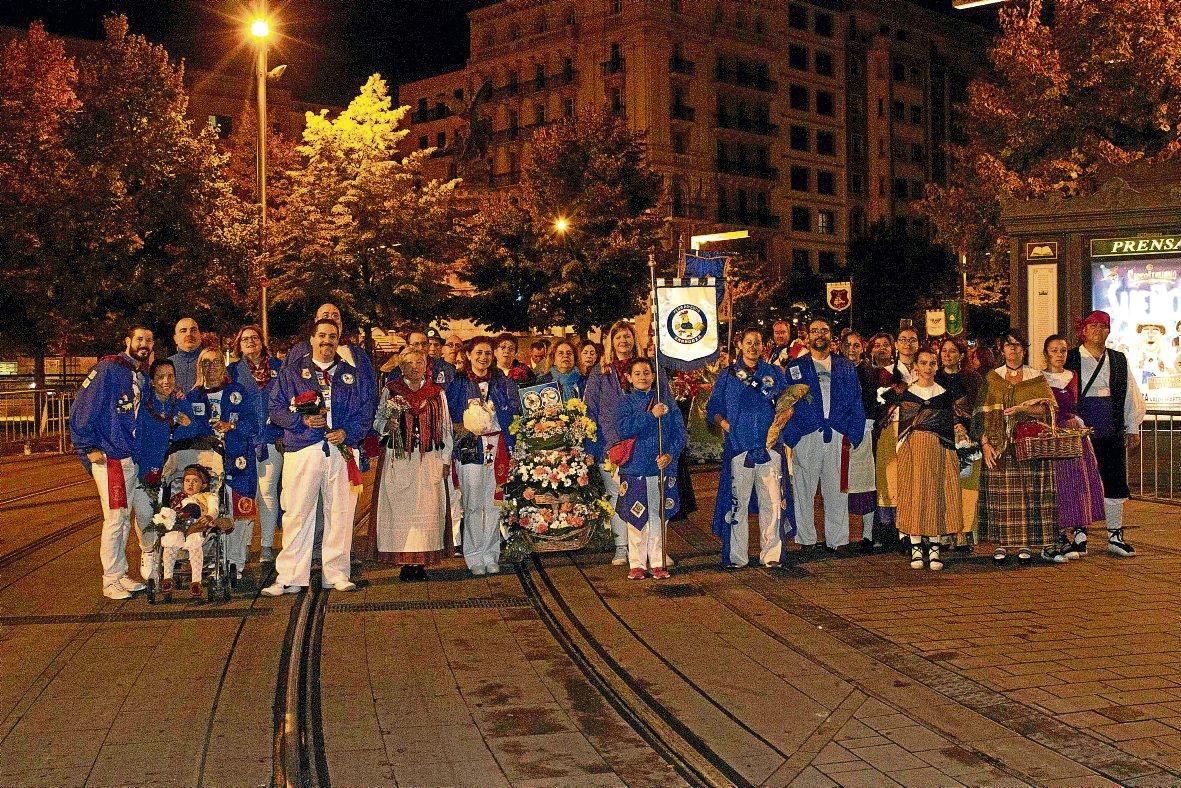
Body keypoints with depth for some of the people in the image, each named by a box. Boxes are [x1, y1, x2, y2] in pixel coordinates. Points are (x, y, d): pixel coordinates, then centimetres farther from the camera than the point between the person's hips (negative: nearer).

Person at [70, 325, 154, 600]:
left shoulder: (142, 378, 14)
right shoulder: (108, 368, -9)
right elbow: (81, 408, -13)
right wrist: (89, 448, -14)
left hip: (130, 459, 8)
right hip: (108, 458, -8)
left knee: (124, 519, 13)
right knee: (114, 519, -7)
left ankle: (120, 574, 23)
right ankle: (110, 581, 2)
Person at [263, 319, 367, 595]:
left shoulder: (351, 375, 16)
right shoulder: (292, 373, 12)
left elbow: (364, 414, 11)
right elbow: (276, 410, 6)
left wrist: (347, 432, -8)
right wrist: (303, 420, -11)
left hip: (341, 450, 2)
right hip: (302, 451, -2)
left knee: (340, 513, 3)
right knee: (297, 514, -3)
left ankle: (336, 573, 12)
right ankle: (289, 577, 0)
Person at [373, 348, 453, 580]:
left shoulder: (437, 392, 9)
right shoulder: (390, 391, 7)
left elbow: (445, 427, 10)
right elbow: (378, 420, 9)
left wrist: (446, 460, 6)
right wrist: (387, 425, -14)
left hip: (429, 458, 1)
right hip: (399, 457, -1)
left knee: (427, 508, -2)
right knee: (401, 508, -3)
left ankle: (422, 561, 2)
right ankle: (405, 561, 1)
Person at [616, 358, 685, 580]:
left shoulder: (667, 402, 8)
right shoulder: (627, 402, 3)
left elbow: (679, 431, 6)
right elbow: (623, 429, -14)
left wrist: (670, 454, -9)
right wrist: (651, 415, -17)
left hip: (661, 469, 2)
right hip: (634, 469, -2)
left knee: (658, 518, 7)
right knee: (636, 519, 2)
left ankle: (657, 563, 15)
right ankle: (637, 564, 11)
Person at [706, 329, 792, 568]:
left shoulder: (774, 373, 15)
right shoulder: (728, 375, 13)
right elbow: (713, 407, 11)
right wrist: (724, 423, -6)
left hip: (770, 446, 1)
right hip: (739, 446, -1)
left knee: (773, 501, -5)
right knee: (738, 501, -3)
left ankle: (771, 554, 2)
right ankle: (736, 556, 3)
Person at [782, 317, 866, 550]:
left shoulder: (846, 367, 14)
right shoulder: (796, 367, 9)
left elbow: (856, 404, 11)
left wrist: (853, 437, 0)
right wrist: (791, 437, -6)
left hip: (838, 437, 1)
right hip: (806, 437, -1)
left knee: (837, 491, 3)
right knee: (804, 490, 1)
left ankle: (837, 539, 10)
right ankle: (806, 539, 9)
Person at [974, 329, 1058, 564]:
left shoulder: (1036, 378, 9)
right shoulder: (991, 379, 11)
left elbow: (1046, 409, -1)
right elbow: (981, 414, 5)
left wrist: (1023, 408, -19)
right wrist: (985, 443, -7)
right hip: (998, 447, 1)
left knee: (1028, 495, -4)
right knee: (1000, 495, -3)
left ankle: (1026, 544, 1)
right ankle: (1001, 543, 2)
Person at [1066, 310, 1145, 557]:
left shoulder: (1119, 361, 13)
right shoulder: (1069, 361, 0)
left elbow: (1130, 396, 16)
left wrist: (1133, 428, 13)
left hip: (1113, 434, 4)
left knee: (1116, 485, 7)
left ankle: (1115, 536, 17)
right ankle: (1080, 536, 8)